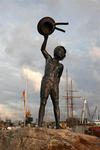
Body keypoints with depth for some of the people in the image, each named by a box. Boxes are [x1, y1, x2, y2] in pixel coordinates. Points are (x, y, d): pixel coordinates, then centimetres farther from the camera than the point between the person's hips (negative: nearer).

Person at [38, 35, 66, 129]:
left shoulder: (60, 66, 22)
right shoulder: (49, 58, 18)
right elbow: (42, 49, 11)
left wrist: (57, 87, 15)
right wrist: (45, 39, 1)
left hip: (54, 85, 3)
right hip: (45, 83, -3)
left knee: (56, 105, 0)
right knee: (43, 104, -7)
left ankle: (58, 125, 4)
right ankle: (40, 124, -7)